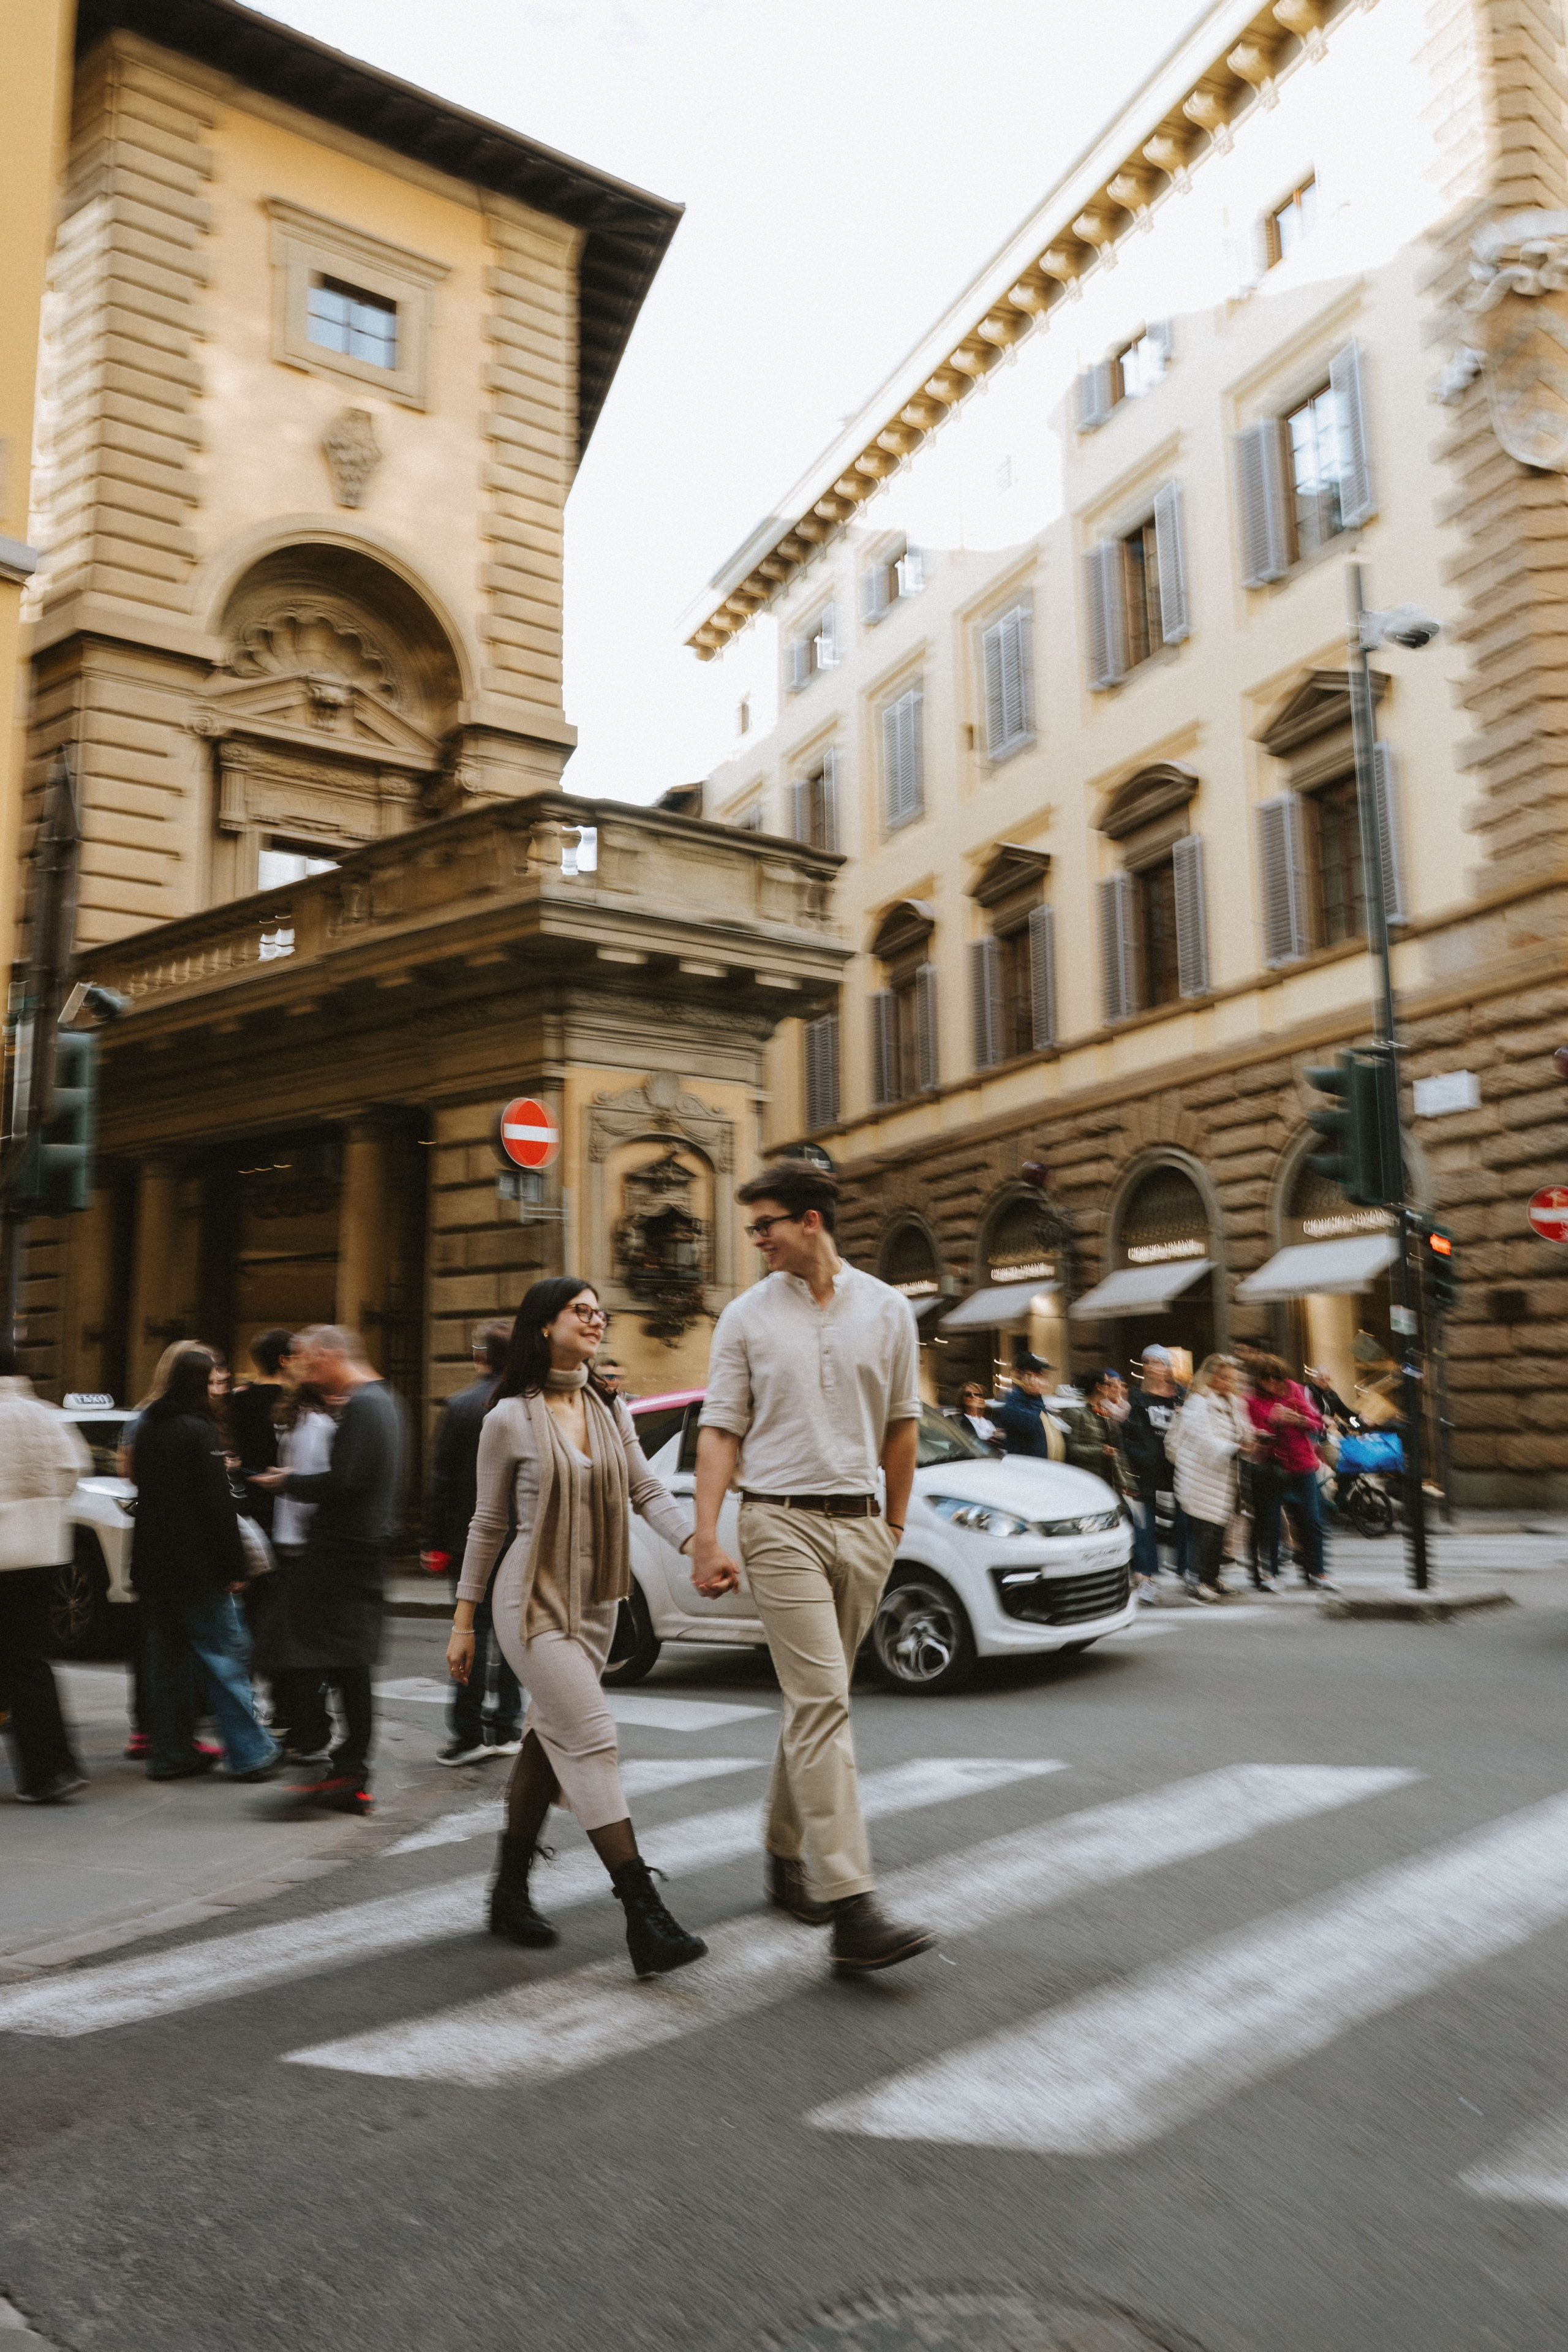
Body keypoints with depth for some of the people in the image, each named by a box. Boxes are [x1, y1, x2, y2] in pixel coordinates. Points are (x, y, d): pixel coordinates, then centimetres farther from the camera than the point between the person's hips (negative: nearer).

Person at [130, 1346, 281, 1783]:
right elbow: (217, 1505, -16)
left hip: (152, 1565, 8)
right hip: (197, 1566, -8)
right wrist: (234, 1567, -13)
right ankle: (250, 1754, 0)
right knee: (225, 1656, -3)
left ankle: (171, 1754, 17)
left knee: (167, 1660, 13)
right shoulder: (198, 1430, -14)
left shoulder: (148, 1427, 12)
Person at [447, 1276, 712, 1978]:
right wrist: (463, 1620, 2)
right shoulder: (509, 1419, -7)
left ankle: (510, 1893, 30)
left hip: (596, 1605, 6)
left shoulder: (611, 1410, 8)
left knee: (548, 1742, 14)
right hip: (534, 1603, -6)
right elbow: (487, 1524, -1)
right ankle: (644, 1917, -14)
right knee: (591, 1740, -13)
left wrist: (697, 1544, -16)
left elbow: (647, 1492, 1)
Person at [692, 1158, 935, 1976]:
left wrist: (896, 1522, 15)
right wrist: (706, 1538, -8)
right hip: (781, 1519, -3)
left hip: (860, 1523, 3)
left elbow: (901, 1424, 13)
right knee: (821, 1702, -12)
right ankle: (851, 1909, -14)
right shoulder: (747, 1316, 2)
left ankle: (786, 1855, 32)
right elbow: (720, 1431, 0)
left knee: (818, 1702, 13)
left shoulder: (886, 1309, 6)